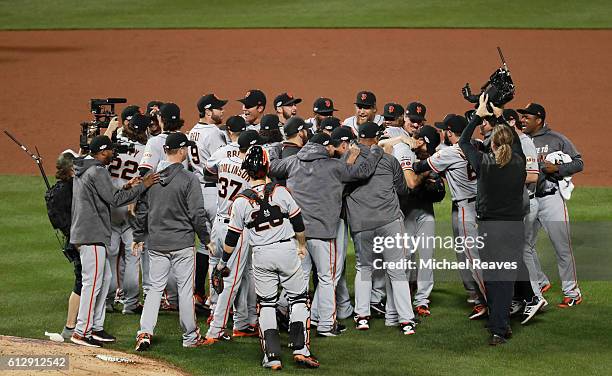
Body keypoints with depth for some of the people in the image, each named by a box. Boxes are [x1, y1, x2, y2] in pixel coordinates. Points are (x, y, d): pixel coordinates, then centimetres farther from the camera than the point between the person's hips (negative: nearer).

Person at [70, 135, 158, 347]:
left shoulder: (81, 170, 17)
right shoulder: (98, 171, -15)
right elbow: (115, 200, -18)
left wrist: (126, 187, 14)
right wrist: (142, 186, -12)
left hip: (85, 234, 11)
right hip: (92, 236, -11)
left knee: (104, 277, 17)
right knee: (93, 282, -8)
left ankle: (96, 327, 20)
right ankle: (81, 332, -7)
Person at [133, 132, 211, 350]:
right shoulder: (189, 179, -12)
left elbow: (141, 210, 8)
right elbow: (197, 214, -11)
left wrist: (138, 237, 19)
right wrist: (206, 240, 1)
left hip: (156, 243, 4)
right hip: (182, 243, -4)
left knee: (155, 287, 10)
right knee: (185, 289, 6)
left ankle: (145, 332, -2)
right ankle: (190, 336, 15)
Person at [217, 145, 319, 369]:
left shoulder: (241, 201, -5)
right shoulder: (280, 192, -5)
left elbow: (232, 237, 3)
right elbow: (297, 222, 5)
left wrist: (223, 262, 17)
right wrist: (302, 245, 23)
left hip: (261, 256, 0)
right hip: (287, 250, 0)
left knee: (266, 304, 11)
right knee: (299, 299, 11)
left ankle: (272, 357, 3)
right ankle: (300, 349, 0)